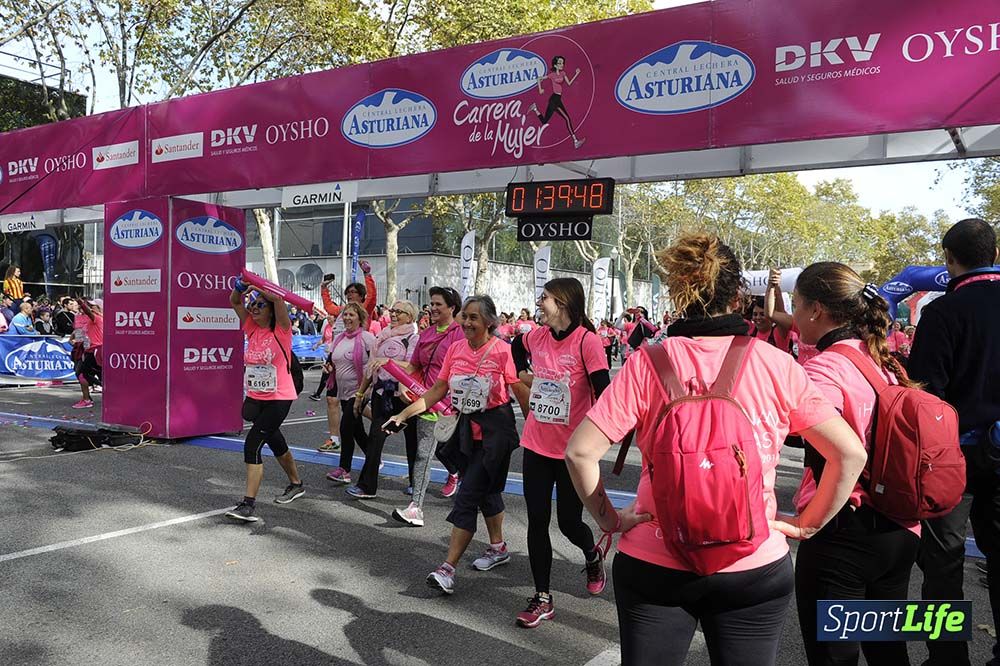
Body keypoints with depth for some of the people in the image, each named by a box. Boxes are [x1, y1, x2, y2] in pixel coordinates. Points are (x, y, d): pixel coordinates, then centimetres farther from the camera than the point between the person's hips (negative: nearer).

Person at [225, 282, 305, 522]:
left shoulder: (281, 330, -12)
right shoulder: (252, 328, 4)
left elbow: (277, 298, -27)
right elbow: (234, 302, 2)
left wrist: (256, 285, -20)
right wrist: (241, 287, -16)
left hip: (279, 398, -8)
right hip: (256, 397, 8)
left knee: (253, 444, -18)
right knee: (275, 442, 23)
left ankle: (249, 504, -15)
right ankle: (295, 484, 45)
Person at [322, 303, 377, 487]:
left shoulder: (366, 337, -10)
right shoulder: (339, 338, 11)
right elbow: (333, 363, 25)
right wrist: (329, 367, 5)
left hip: (358, 391, -7)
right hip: (343, 391, 8)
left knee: (346, 427, -12)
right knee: (357, 430, 13)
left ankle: (344, 469, -3)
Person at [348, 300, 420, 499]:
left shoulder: (413, 338, -5)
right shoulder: (383, 336, 13)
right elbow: (371, 367, 19)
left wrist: (388, 360, -31)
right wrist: (360, 394, 19)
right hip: (381, 392, 5)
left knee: (411, 437, 7)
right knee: (375, 437, -3)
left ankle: (415, 482, 22)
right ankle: (367, 485, 1)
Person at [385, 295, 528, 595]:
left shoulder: (502, 351, -14)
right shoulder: (455, 349, 2)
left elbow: (520, 390, -8)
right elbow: (438, 390, 4)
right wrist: (403, 415, -2)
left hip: (494, 429, -6)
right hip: (466, 429, 6)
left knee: (467, 496, -8)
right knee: (485, 491, 19)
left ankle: (447, 569, -4)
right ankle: (498, 548, 38)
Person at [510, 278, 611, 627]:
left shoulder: (587, 340, -15)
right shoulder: (537, 336, 2)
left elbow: (603, 392, -17)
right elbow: (516, 347, 26)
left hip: (573, 450, -5)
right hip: (536, 445, 5)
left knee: (569, 522, 8)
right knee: (537, 522, 5)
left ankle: (592, 557, 43)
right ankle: (542, 598, 18)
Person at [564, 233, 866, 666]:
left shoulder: (648, 363, -9)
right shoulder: (777, 364, -6)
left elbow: (580, 452, -13)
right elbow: (850, 454, -5)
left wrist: (608, 518, -1)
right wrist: (808, 524, 5)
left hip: (654, 563, 0)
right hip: (754, 567, 1)